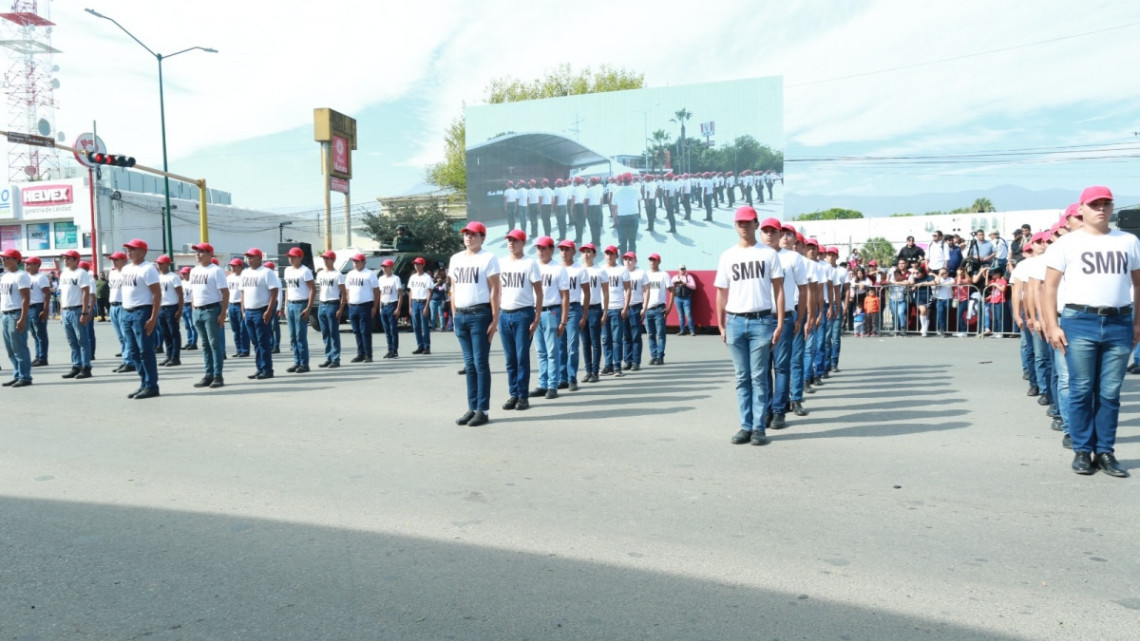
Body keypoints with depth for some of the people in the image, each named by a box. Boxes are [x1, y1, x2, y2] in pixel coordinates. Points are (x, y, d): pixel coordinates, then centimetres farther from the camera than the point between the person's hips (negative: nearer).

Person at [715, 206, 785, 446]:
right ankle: (745, 426, 12)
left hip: (762, 320, -2)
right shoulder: (727, 256, 10)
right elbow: (721, 292, 11)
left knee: (759, 377, 0)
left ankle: (759, 428, 6)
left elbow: (778, 289, 2)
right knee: (742, 378, 6)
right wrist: (721, 326, 5)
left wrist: (780, 323, -5)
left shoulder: (769, 254, 4)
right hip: (735, 321, 2)